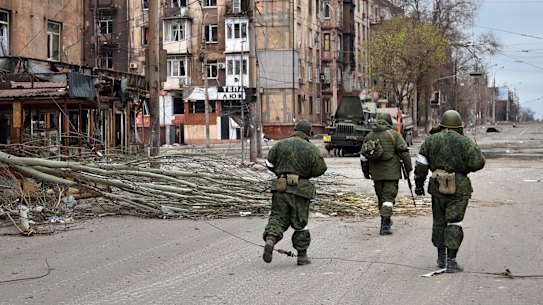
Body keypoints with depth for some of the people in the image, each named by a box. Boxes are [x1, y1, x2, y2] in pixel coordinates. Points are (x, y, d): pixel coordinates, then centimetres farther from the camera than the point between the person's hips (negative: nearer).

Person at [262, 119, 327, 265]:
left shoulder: (280, 144, 4)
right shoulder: (311, 149, -2)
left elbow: (269, 164, 6)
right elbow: (320, 169, -2)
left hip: (281, 187, 1)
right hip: (300, 188, -1)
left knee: (278, 217, 8)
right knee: (300, 222, 9)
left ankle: (270, 240, -21)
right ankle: (302, 255, 14)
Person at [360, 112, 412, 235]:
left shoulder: (369, 136, 9)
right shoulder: (394, 134, -4)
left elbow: (363, 155, 12)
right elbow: (404, 152, -8)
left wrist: (365, 172, 23)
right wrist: (408, 168, -1)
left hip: (376, 173, 4)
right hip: (391, 172, -4)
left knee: (381, 196, 18)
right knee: (388, 197, -4)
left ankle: (386, 221, 32)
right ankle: (384, 225, -12)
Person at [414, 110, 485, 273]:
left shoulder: (431, 140, 3)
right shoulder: (465, 142, -4)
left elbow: (421, 164, 2)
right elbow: (478, 162, -9)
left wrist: (419, 184, 9)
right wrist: (464, 167, 10)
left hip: (438, 187, 3)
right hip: (459, 188, -3)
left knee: (439, 222, 16)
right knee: (454, 223, -2)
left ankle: (441, 257, 24)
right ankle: (451, 261, -8)